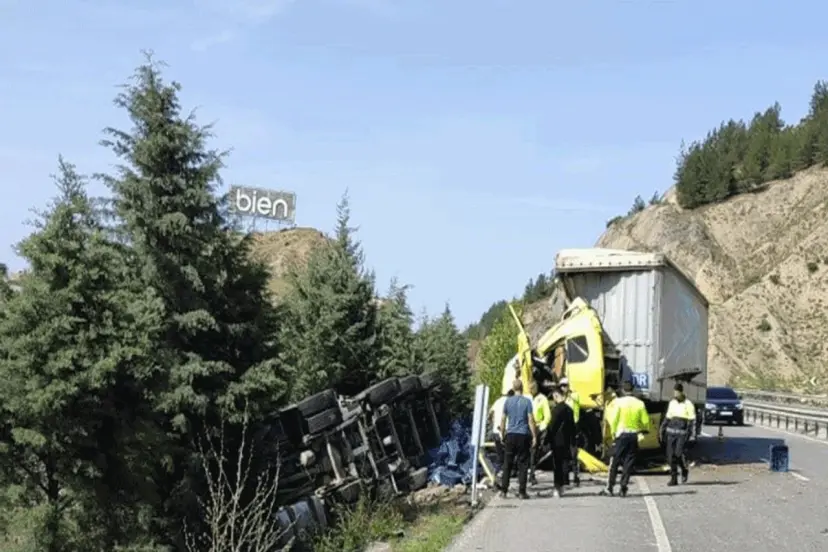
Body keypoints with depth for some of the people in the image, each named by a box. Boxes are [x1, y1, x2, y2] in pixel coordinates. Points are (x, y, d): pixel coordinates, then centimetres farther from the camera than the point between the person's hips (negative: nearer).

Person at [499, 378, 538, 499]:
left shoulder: (508, 401, 4)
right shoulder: (527, 401, -3)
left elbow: (503, 419, 7)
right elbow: (531, 420, -6)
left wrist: (502, 433, 18)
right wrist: (534, 436, -2)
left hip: (510, 435, 2)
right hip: (523, 435, -2)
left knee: (507, 463, 8)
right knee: (523, 464, 2)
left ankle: (503, 490, 7)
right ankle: (521, 491, 1)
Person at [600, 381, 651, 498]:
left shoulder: (619, 402, -6)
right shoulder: (640, 403, 1)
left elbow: (613, 419, -9)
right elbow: (645, 421, 3)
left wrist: (613, 432, 3)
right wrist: (645, 430, 23)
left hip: (621, 434, -2)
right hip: (634, 435, 2)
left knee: (615, 462, 5)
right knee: (629, 463, 7)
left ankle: (609, 488, 5)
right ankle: (623, 488, 2)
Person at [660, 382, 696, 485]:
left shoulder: (688, 404, -3)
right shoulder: (672, 403, 13)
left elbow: (692, 420, -4)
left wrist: (688, 433, -14)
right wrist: (662, 429, 14)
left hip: (682, 433, -5)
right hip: (671, 432, 5)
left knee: (678, 454, -13)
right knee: (671, 456, 0)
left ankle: (684, 470, 16)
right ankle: (673, 478, 6)